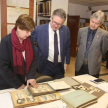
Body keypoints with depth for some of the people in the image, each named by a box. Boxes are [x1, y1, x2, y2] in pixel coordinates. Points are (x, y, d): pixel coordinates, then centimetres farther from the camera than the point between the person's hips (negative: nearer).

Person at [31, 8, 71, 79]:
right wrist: (38, 54, -7)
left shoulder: (66, 30, -1)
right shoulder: (39, 29, -10)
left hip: (60, 66, 3)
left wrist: (67, 62, 11)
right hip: (45, 66, -2)